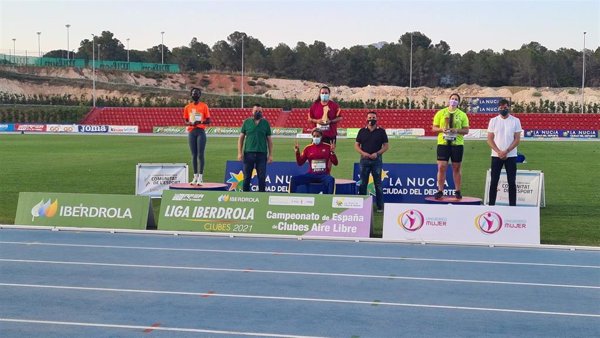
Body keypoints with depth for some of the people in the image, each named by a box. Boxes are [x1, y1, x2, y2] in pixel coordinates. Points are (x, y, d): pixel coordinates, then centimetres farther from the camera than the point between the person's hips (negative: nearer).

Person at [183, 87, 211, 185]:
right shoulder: (187, 107, 10)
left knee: (200, 155, -7)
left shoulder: (204, 106, 1)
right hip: (191, 132, 3)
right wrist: (191, 123, -11)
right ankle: (195, 176, 11)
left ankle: (200, 177, -6)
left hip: (201, 131, -3)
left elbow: (208, 121, 0)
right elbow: (185, 121, 11)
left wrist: (201, 122, -20)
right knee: (194, 155, 5)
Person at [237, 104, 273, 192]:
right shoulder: (247, 122, 6)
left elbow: (269, 140, 9)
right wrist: (239, 153, -2)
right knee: (247, 177, 5)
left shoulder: (265, 123, 8)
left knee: (262, 177, 1)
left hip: (262, 154, 0)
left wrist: (270, 155, 2)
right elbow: (241, 138, 7)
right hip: (248, 153, 0)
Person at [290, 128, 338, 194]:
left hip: (324, 175, -2)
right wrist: (297, 152, -7)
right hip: (311, 175, 2)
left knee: (331, 179, -37)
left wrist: (333, 152, -16)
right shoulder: (308, 148, 8)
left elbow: (335, 163, 0)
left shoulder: (327, 147, 3)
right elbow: (300, 163, 8)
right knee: (293, 179, -18)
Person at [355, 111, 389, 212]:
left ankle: (380, 206, 5)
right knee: (363, 183, 6)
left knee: (378, 184, 1)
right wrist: (363, 153, -10)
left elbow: (386, 146, 1)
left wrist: (377, 153, -13)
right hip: (364, 159, 2)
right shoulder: (362, 131, 7)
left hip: (376, 159, -2)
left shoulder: (381, 131, 2)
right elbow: (356, 145, 8)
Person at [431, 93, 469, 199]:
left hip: (457, 144, 0)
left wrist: (457, 130, -15)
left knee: (456, 168, 4)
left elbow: (466, 130, 4)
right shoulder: (440, 113, 7)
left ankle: (458, 191, 11)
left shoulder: (462, 115, 6)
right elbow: (434, 128, 6)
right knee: (441, 167, -4)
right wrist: (441, 129, -14)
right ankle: (440, 191, 2)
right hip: (443, 143, 0)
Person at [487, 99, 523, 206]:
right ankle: (491, 204, 6)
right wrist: (499, 152, -11)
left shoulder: (515, 121, 2)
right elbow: (489, 139, 2)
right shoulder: (493, 121, 5)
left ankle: (512, 205, 5)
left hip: (511, 156, -1)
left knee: (512, 182, 0)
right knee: (493, 181, 1)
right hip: (496, 156, 1)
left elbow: (517, 140, -2)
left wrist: (506, 151, -13)